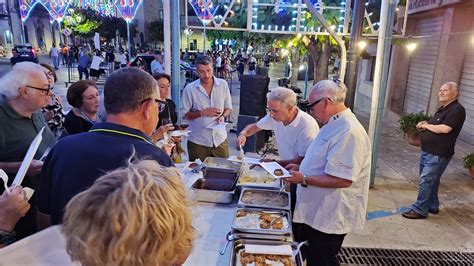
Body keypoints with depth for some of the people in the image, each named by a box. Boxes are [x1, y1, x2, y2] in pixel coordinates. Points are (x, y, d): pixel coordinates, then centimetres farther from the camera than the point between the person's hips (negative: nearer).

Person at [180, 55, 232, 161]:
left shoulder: (223, 85, 0)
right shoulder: (189, 89, -7)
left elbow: (228, 107, 9)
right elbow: (185, 114, -4)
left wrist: (223, 116, -12)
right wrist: (203, 113, -17)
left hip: (220, 139, 2)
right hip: (198, 142, -2)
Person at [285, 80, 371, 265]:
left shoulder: (349, 132, -25)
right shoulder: (333, 125, 9)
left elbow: (343, 179, -28)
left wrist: (304, 179, -24)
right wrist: (301, 168, 7)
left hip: (329, 218, -9)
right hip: (315, 211, 9)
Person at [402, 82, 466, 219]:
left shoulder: (457, 110, -14)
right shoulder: (443, 108, 16)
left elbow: (445, 129, -26)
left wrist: (427, 125, -11)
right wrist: (424, 124, 3)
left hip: (438, 155, -10)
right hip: (427, 151, 10)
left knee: (426, 181, -7)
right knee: (431, 181, 18)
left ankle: (420, 210, 2)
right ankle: (432, 206, 31)